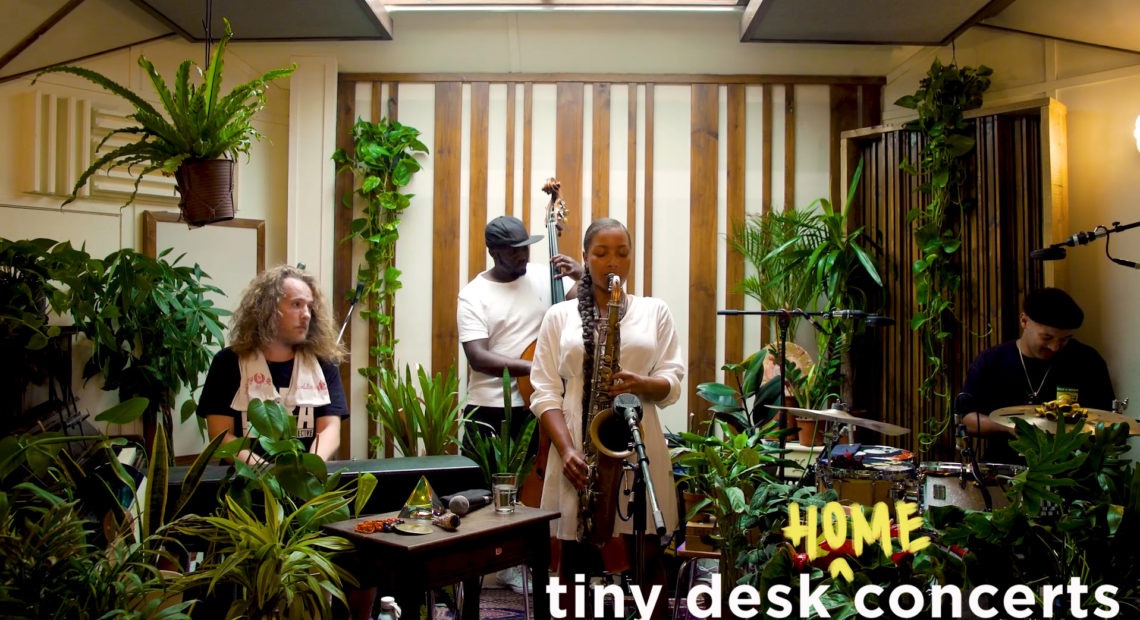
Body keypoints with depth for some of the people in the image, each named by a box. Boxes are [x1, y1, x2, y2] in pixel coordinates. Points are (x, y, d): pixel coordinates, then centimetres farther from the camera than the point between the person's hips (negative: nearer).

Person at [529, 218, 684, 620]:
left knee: (648, 554, 5)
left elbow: (672, 383, 3)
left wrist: (640, 384, -19)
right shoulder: (559, 316, 7)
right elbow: (545, 392, 0)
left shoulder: (654, 311, 10)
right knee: (577, 556, 6)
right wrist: (566, 450, -14)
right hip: (579, 449, 0)